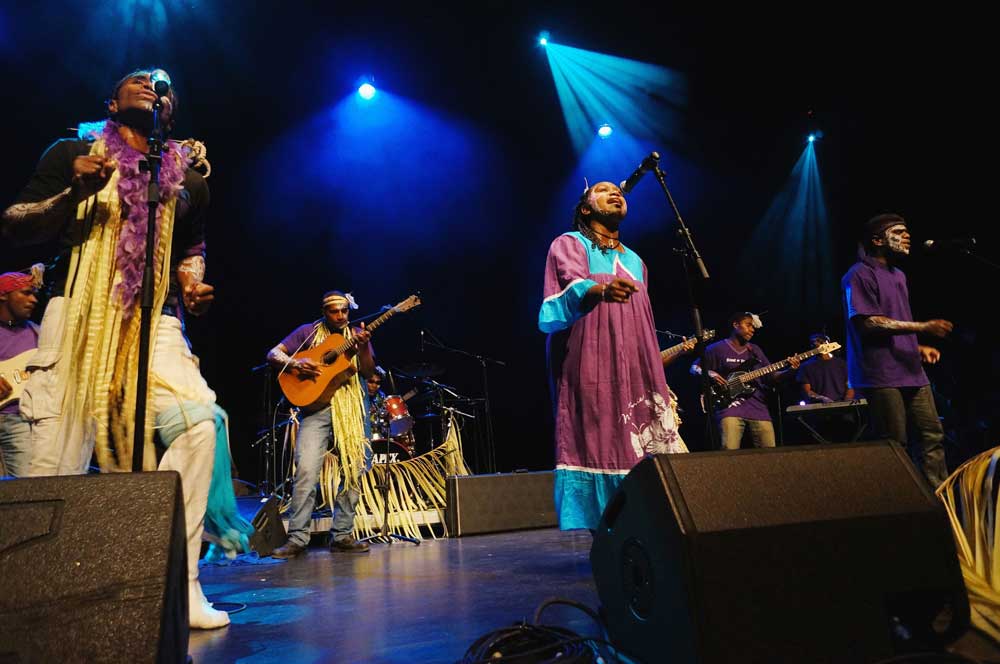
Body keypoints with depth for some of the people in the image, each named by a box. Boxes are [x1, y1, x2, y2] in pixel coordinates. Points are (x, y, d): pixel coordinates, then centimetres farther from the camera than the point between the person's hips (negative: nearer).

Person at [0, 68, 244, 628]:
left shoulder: (189, 179, 14)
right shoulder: (73, 153, 7)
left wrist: (193, 284, 4)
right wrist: (73, 193, -13)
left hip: (154, 325, 2)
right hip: (77, 317, -1)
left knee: (201, 424, -21)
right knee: (55, 465, -6)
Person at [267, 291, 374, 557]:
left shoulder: (357, 335, 13)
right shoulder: (308, 332, 9)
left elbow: (369, 373, 3)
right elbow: (273, 354, 5)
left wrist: (363, 348, -16)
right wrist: (295, 364, -14)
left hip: (351, 407, 3)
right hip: (317, 406, -2)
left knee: (353, 470, 2)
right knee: (306, 470, -15)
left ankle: (342, 535, 13)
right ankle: (297, 538, -7)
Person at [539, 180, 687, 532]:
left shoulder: (635, 262, 25)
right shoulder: (568, 244, 5)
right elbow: (574, 285, -18)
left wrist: (658, 378, 19)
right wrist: (600, 291, -40)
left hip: (634, 375, 6)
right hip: (588, 371, -6)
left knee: (638, 455, -3)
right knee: (592, 448, -13)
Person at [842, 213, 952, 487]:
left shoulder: (898, 275, 22)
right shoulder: (860, 275, -8)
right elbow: (868, 323, -19)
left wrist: (917, 347, 11)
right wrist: (922, 326, -19)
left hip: (910, 372, 9)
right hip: (882, 374, -9)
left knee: (932, 435, 7)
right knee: (894, 445, -5)